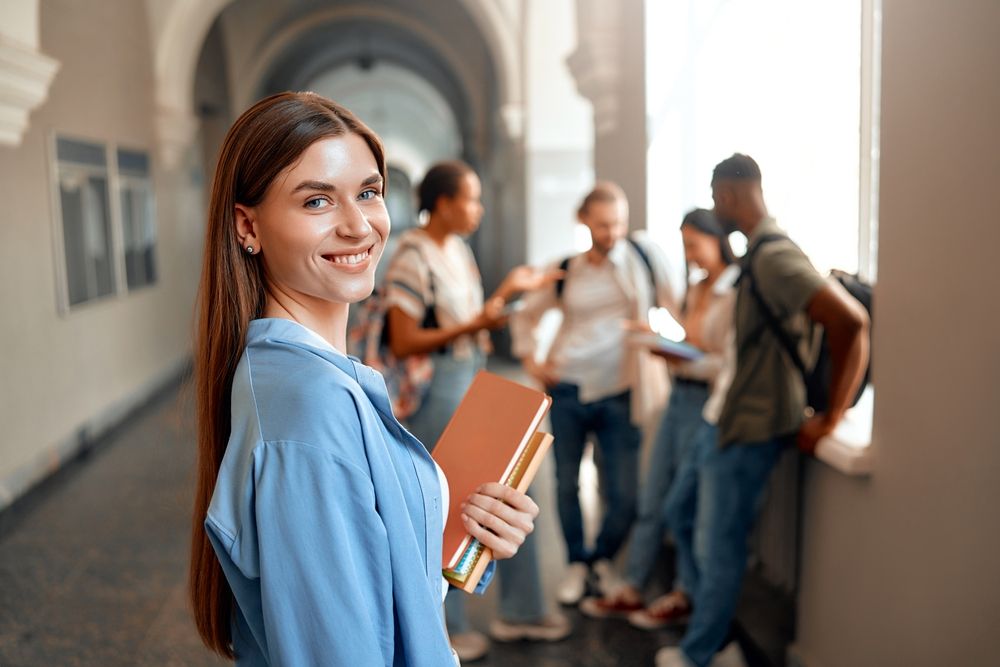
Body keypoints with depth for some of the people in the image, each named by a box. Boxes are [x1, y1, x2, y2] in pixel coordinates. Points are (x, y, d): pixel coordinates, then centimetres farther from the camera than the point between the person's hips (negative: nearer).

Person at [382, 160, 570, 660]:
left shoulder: (459, 249, 9)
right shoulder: (412, 258, -16)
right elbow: (403, 343, -19)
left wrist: (509, 289, 7)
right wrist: (473, 326, -22)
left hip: (476, 383, 9)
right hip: (437, 392, -9)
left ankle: (519, 611, 30)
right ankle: (446, 626, 25)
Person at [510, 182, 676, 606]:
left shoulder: (645, 255, -1)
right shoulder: (565, 272, 4)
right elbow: (526, 316, 17)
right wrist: (529, 358, 4)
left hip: (620, 395, -1)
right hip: (568, 391, 2)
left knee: (624, 495, 1)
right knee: (566, 484, 10)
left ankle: (604, 558, 29)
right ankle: (576, 563, 31)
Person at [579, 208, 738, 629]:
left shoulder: (735, 294, -12)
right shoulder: (694, 291, 12)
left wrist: (683, 361, -26)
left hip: (706, 401, -8)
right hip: (678, 395, 8)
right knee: (651, 500, 11)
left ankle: (684, 596, 22)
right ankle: (632, 589, 21)